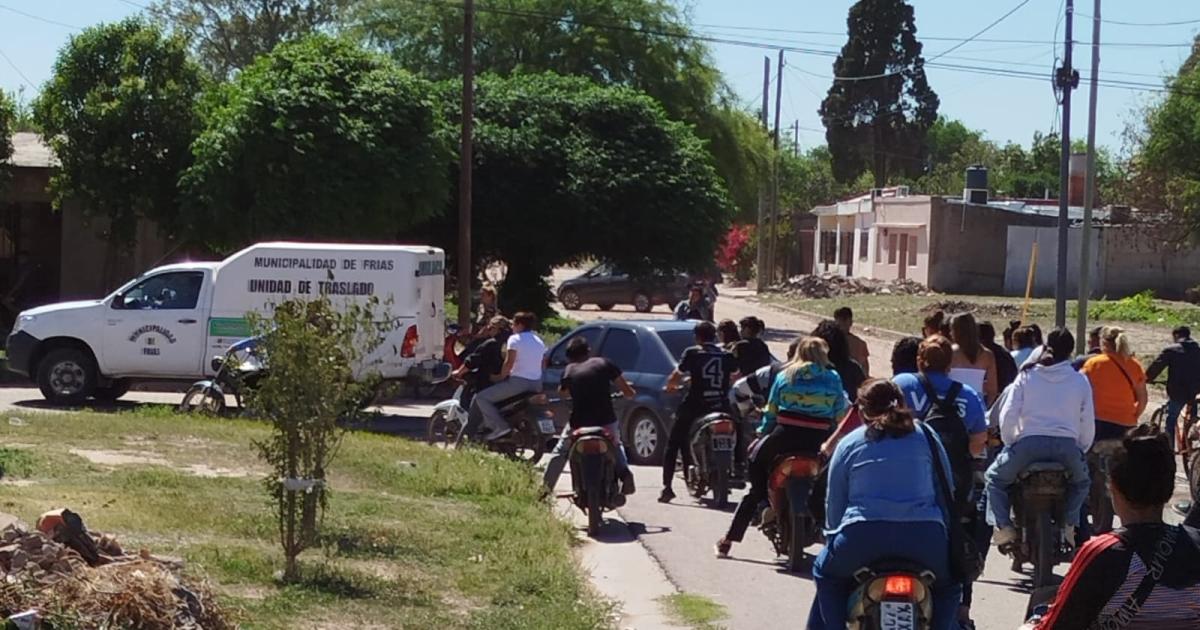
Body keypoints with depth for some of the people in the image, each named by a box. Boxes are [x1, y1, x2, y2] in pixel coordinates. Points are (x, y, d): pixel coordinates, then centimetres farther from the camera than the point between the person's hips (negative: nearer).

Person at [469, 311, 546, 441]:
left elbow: (509, 363, -13)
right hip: (537, 384, 8)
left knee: (481, 398, -4)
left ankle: (500, 426, -19)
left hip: (518, 382, -8)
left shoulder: (515, 339, -6)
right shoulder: (539, 341, 16)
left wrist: (501, 377, 1)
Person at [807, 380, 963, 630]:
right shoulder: (925, 436, 16)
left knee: (825, 572, 30)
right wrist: (943, 532, 29)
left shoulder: (848, 444, 15)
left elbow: (834, 504, 17)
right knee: (948, 584, 30)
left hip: (863, 535, 0)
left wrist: (834, 539, 31)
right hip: (924, 539, 1)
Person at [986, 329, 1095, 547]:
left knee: (996, 477, 21)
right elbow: (1088, 424, 9)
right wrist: (1081, 450, 25)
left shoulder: (1027, 375, 7)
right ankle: (1069, 523, 13)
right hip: (1067, 446, 1)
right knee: (1081, 482, 32)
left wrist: (1010, 443, 17)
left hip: (1029, 443, -1)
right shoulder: (1080, 381, 9)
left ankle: (1003, 526, 4)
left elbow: (1008, 416, 2)